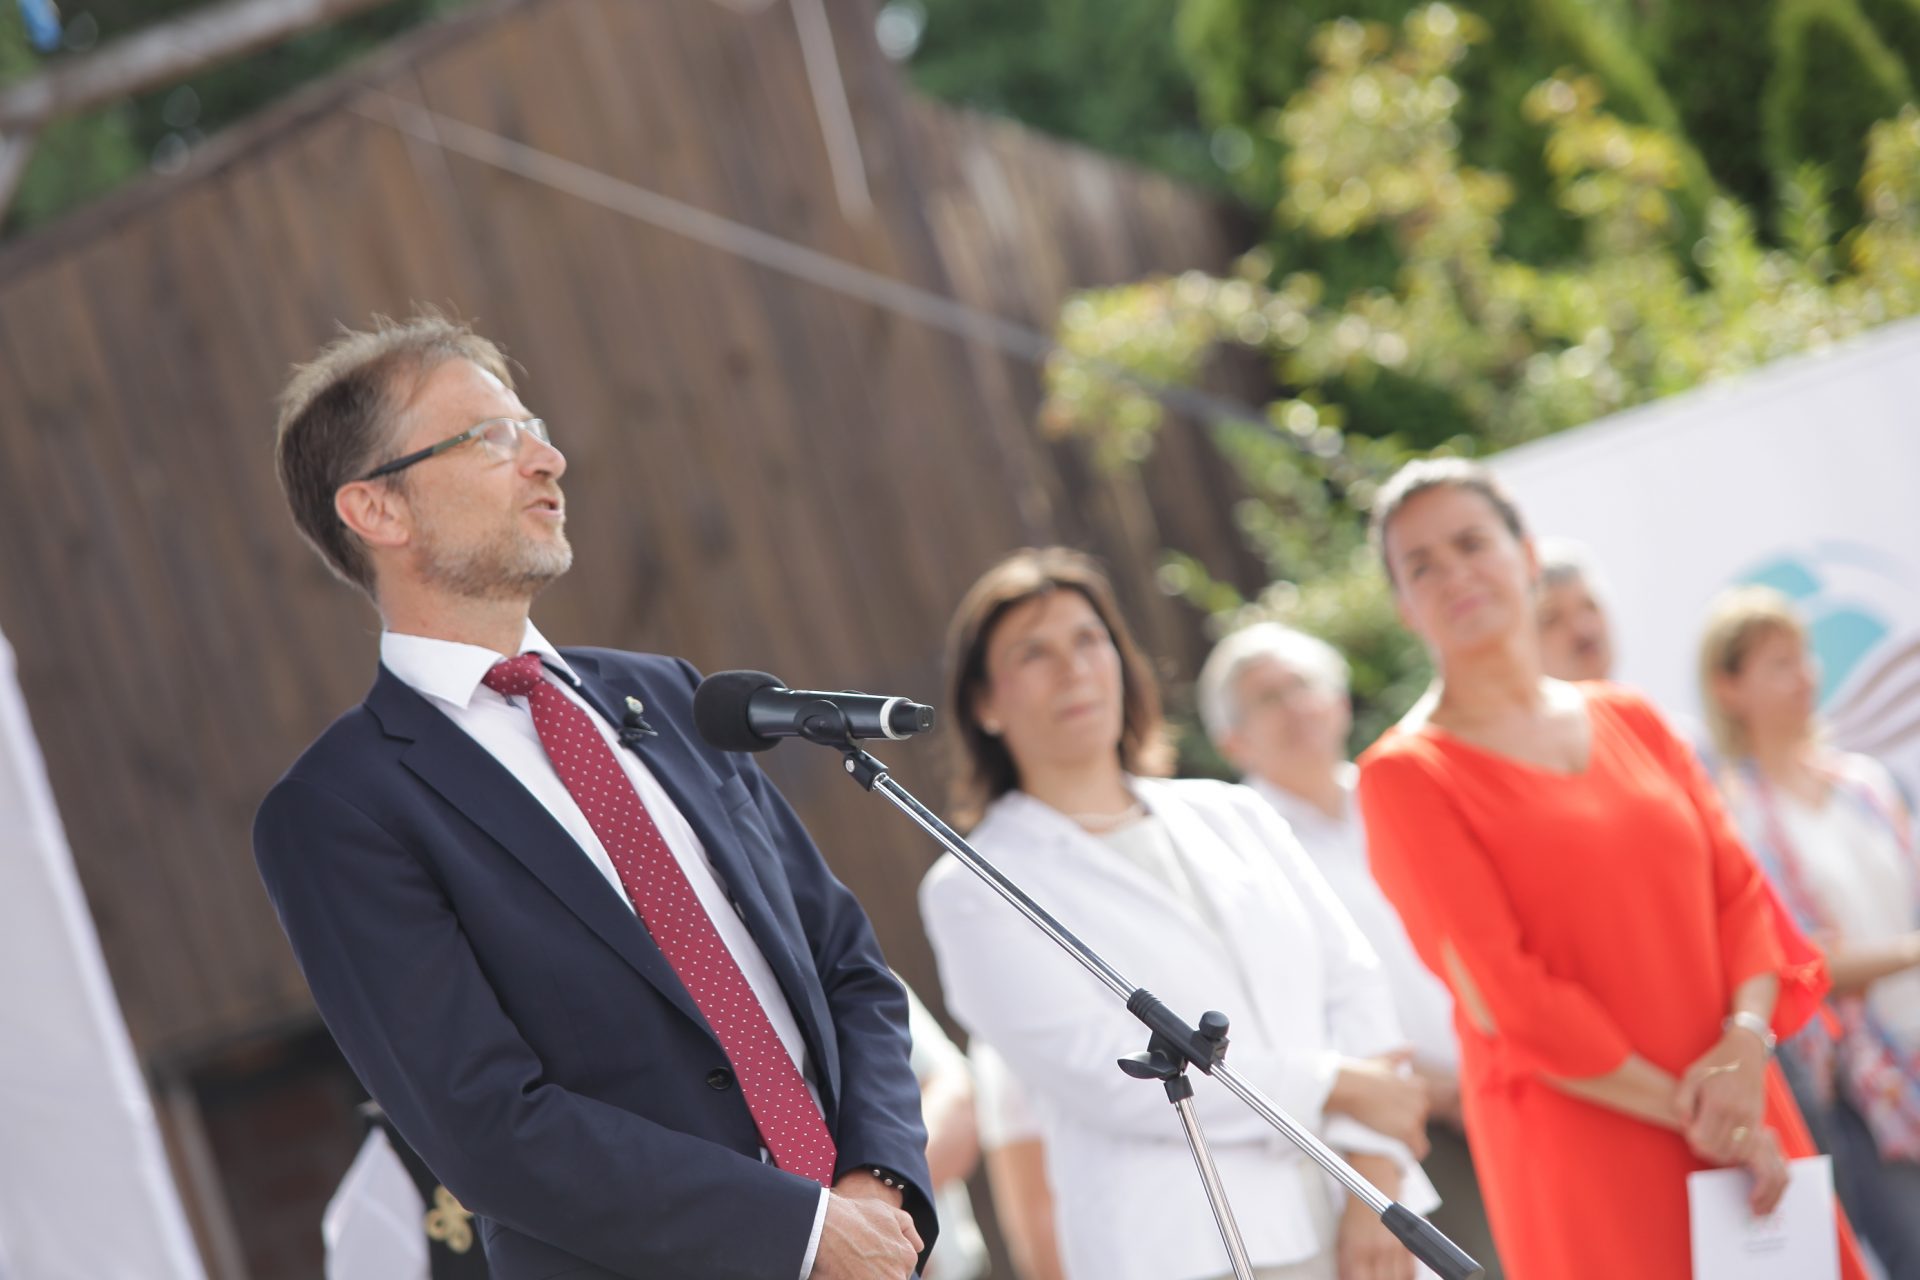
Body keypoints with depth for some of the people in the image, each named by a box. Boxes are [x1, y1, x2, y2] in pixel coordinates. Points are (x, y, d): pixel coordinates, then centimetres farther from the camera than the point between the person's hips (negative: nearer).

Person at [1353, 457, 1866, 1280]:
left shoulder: (1629, 721, 13)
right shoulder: (1404, 775, -4)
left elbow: (1741, 893, 7)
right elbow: (1504, 995, -11)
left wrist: (1747, 1043, -11)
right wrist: (1684, 1110, -12)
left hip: (1740, 1120, 5)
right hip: (1577, 1147, -5)